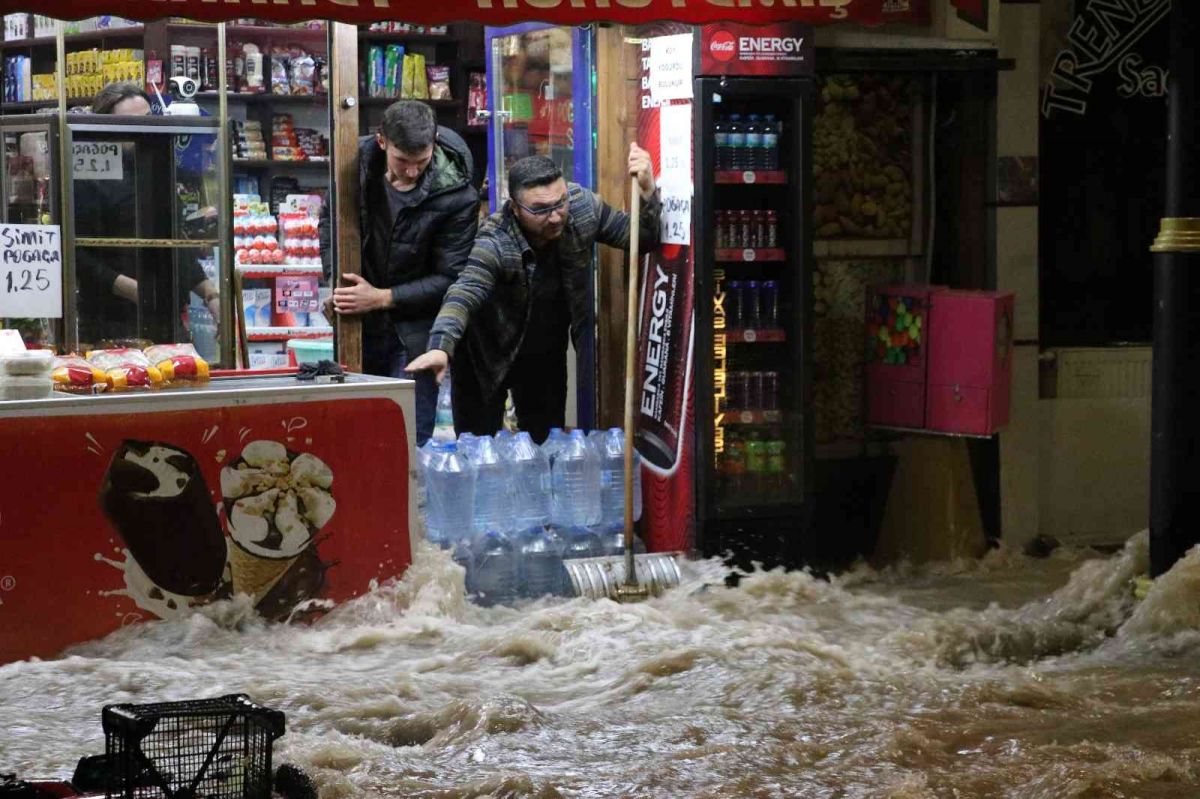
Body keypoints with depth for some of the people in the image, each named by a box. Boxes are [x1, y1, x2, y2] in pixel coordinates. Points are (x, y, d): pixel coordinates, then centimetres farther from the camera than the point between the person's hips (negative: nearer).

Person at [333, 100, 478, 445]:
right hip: (361, 325, 4)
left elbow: (450, 278, -13)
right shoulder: (359, 160, -7)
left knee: (411, 439, -5)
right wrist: (335, 285, 0)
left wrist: (382, 298, -18)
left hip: (415, 330, -4)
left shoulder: (456, 196, -18)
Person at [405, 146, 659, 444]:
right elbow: (464, 294, -44)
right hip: (489, 357, -4)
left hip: (548, 355, 4)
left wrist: (646, 192, -30)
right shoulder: (494, 243, -31)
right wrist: (440, 347, -63)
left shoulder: (582, 207, -18)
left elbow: (638, 236, -9)